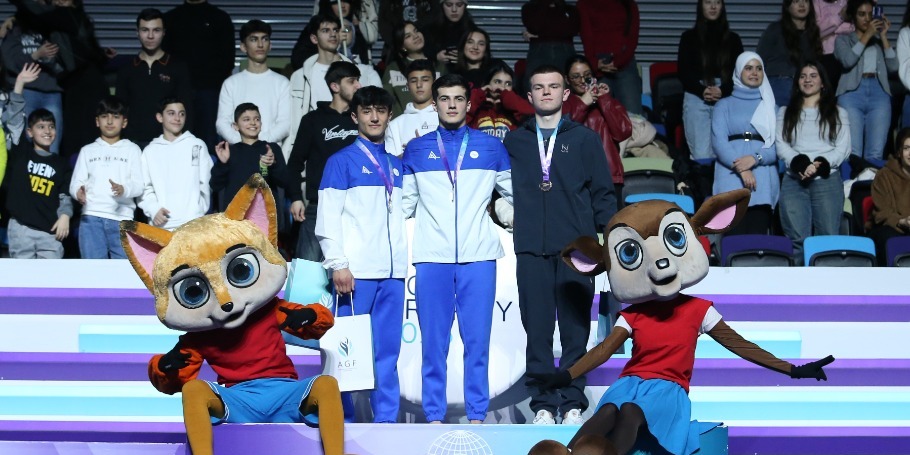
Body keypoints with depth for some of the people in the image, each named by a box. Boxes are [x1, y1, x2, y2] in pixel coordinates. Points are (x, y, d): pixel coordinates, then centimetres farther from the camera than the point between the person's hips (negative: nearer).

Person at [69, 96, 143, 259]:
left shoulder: (132, 149, 14)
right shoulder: (88, 150, 20)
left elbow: (139, 184, 3)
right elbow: (76, 182, 11)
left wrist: (124, 189, -21)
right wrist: (78, 191, -14)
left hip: (122, 218, -1)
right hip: (91, 217, 1)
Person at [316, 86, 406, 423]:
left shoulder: (397, 165, 18)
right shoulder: (342, 161, 3)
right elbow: (328, 217, -3)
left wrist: (403, 261, 11)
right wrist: (337, 264, -12)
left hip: (393, 270, 5)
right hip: (356, 271, -4)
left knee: (388, 349, 4)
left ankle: (386, 419, 8)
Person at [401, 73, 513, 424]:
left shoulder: (491, 147, 10)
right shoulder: (416, 150, 12)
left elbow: (517, 194, 15)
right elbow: (403, 204, 14)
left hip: (478, 255, 0)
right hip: (432, 257, 0)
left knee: (477, 338, -1)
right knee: (433, 340, 1)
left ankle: (477, 415, 6)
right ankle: (434, 417, 7)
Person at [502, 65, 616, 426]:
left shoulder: (585, 139, 10)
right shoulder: (514, 142, 13)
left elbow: (603, 193, 7)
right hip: (531, 250, 1)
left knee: (575, 329, 0)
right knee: (537, 330, 0)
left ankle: (572, 403, 6)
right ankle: (543, 405, 6)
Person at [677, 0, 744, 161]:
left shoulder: (732, 39, 15)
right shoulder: (689, 37, 11)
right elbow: (683, 72, 5)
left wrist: (723, 91, -11)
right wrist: (702, 91, -12)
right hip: (696, 99, -1)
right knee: (701, 156, -10)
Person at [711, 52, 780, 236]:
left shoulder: (771, 106, 19)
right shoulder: (724, 105, 15)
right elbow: (718, 141, 1)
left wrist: (756, 158, -12)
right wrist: (741, 169, -13)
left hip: (764, 181, 1)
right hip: (732, 181, -1)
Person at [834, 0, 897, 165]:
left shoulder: (879, 41, 24)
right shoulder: (843, 39, 18)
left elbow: (893, 66, 9)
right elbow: (848, 61, -4)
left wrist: (883, 37, 7)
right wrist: (867, 35, -1)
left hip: (879, 94, 2)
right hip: (852, 94, -2)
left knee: (875, 154, -11)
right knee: (852, 153, -16)